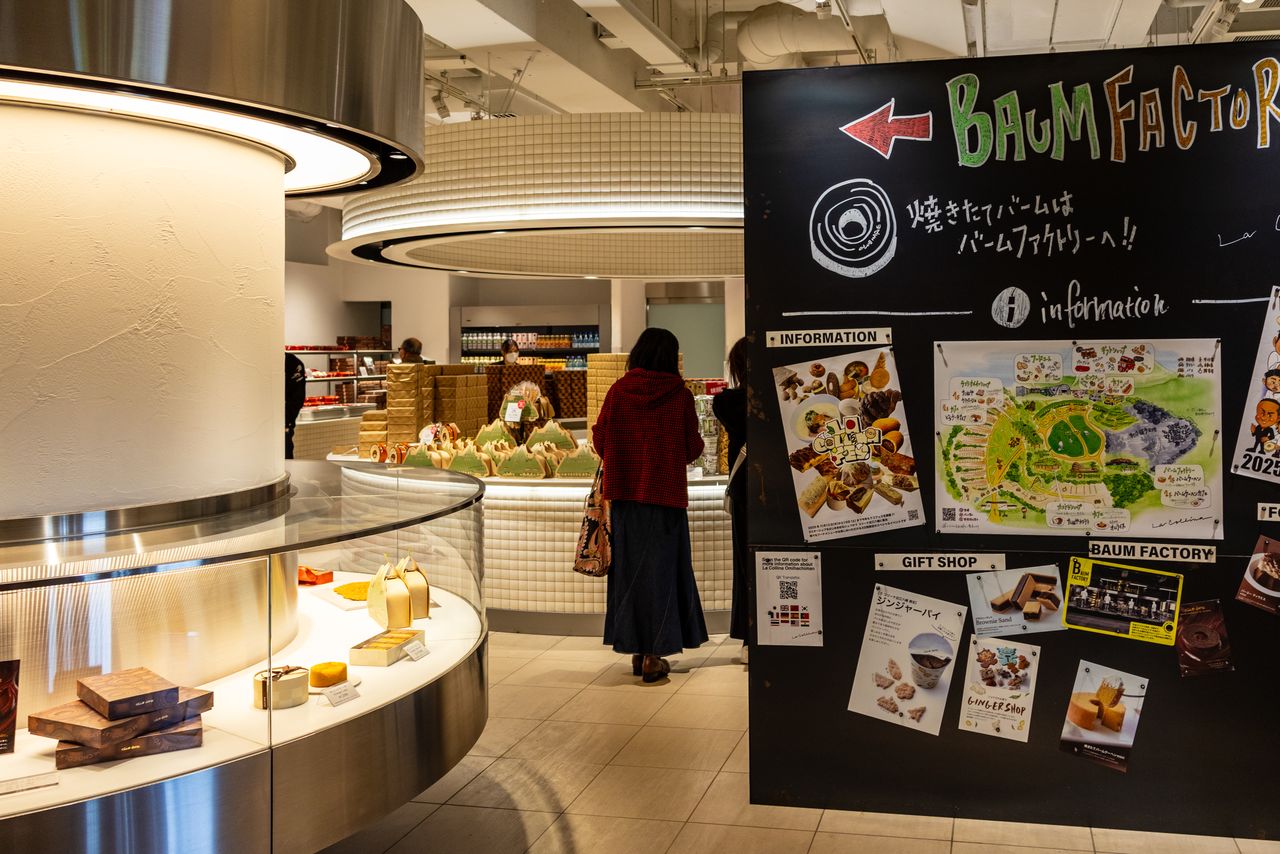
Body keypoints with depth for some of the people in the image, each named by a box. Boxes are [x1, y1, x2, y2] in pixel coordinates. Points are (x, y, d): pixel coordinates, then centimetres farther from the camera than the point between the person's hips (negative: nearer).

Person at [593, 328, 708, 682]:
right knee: (661, 569, 4)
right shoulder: (680, 395, -6)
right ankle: (654, 654, 2)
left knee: (630, 569, 11)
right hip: (666, 492, -2)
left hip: (625, 493, 2)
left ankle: (636, 650, 17)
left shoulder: (618, 391, -2)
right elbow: (693, 448, -2)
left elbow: (600, 440, 2)